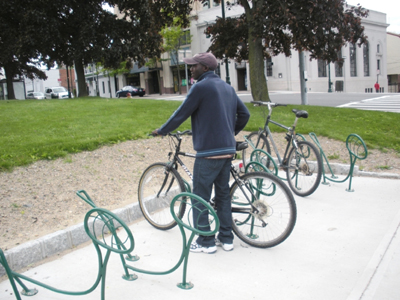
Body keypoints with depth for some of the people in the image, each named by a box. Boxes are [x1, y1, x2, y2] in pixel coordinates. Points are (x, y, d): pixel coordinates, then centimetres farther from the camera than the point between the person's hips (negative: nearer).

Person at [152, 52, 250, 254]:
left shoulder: (201, 87, -10)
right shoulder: (228, 88, 14)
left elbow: (181, 114, -9)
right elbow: (244, 114, 16)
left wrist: (161, 131, 5)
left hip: (208, 152, -8)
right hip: (228, 150, 8)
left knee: (200, 198, 3)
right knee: (223, 194, 15)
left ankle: (206, 242, 10)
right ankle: (226, 239, 23)